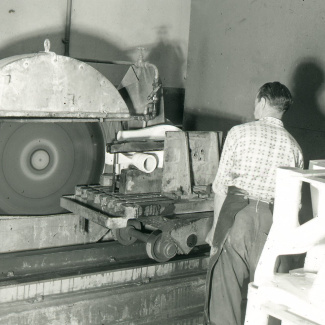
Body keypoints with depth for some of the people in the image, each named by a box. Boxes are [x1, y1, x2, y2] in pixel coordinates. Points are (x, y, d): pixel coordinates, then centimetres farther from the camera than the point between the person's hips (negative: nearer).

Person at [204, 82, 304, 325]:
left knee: (224, 288, 5)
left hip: (238, 214, -3)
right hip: (274, 222, 3)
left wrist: (216, 225, 7)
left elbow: (221, 184, -1)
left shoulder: (240, 132, 1)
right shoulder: (294, 147, 9)